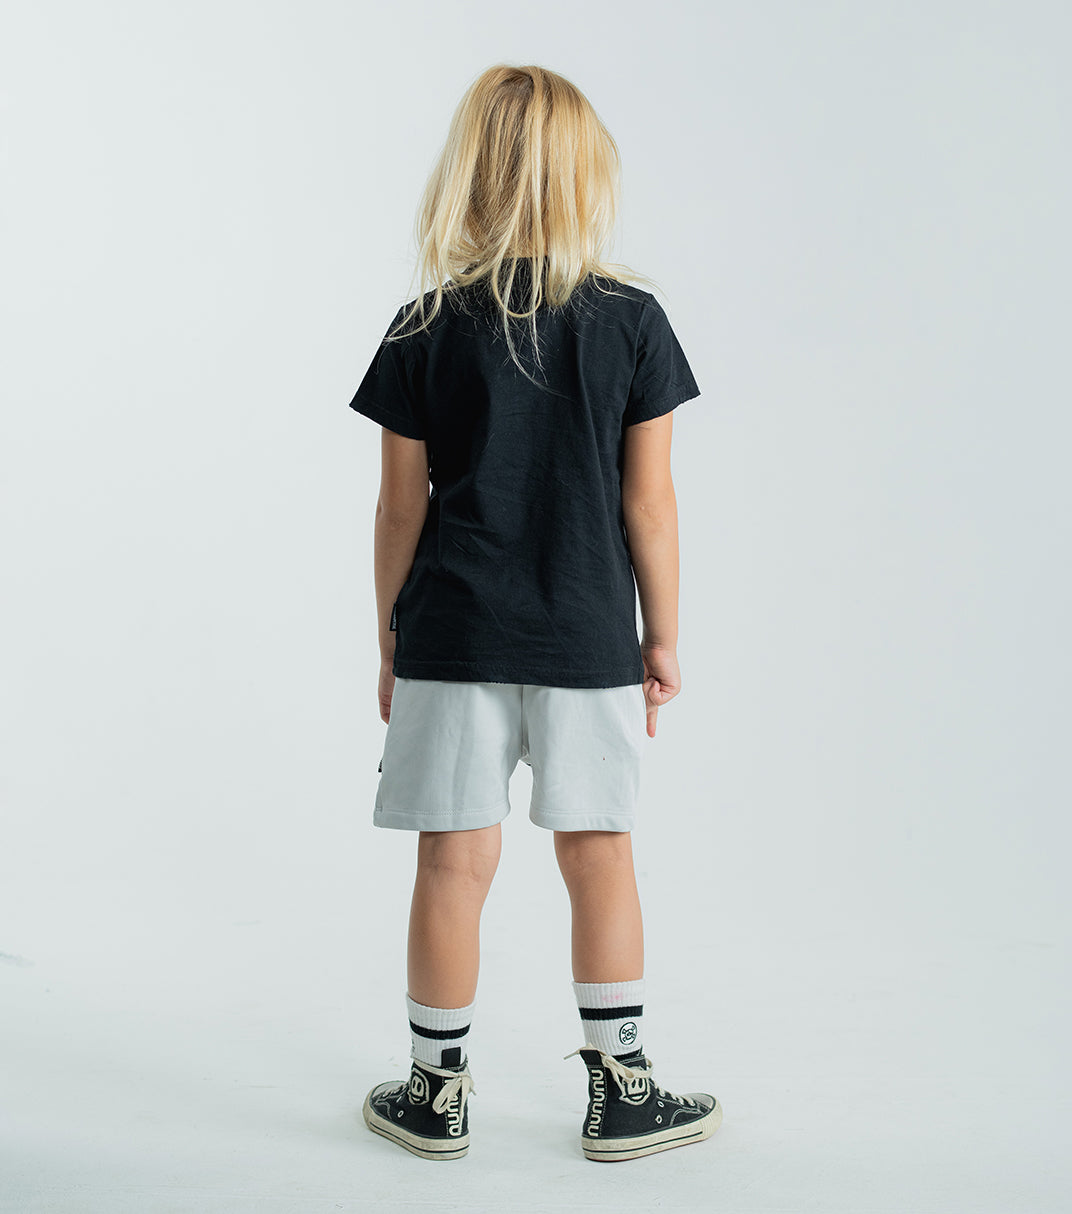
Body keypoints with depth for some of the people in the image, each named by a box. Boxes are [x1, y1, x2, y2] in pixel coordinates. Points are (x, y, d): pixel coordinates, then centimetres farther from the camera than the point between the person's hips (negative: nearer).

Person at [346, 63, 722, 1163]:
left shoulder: (427, 330, -2)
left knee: (453, 862, 8)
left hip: (452, 634, 0)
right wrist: (663, 635, 8)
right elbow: (648, 499, -2)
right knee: (598, 854, 11)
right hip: (588, 638, 0)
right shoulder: (631, 319, -3)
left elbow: (401, 505, 0)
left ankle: (438, 1091, 21)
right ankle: (621, 1092, 20)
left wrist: (392, 645, 10)